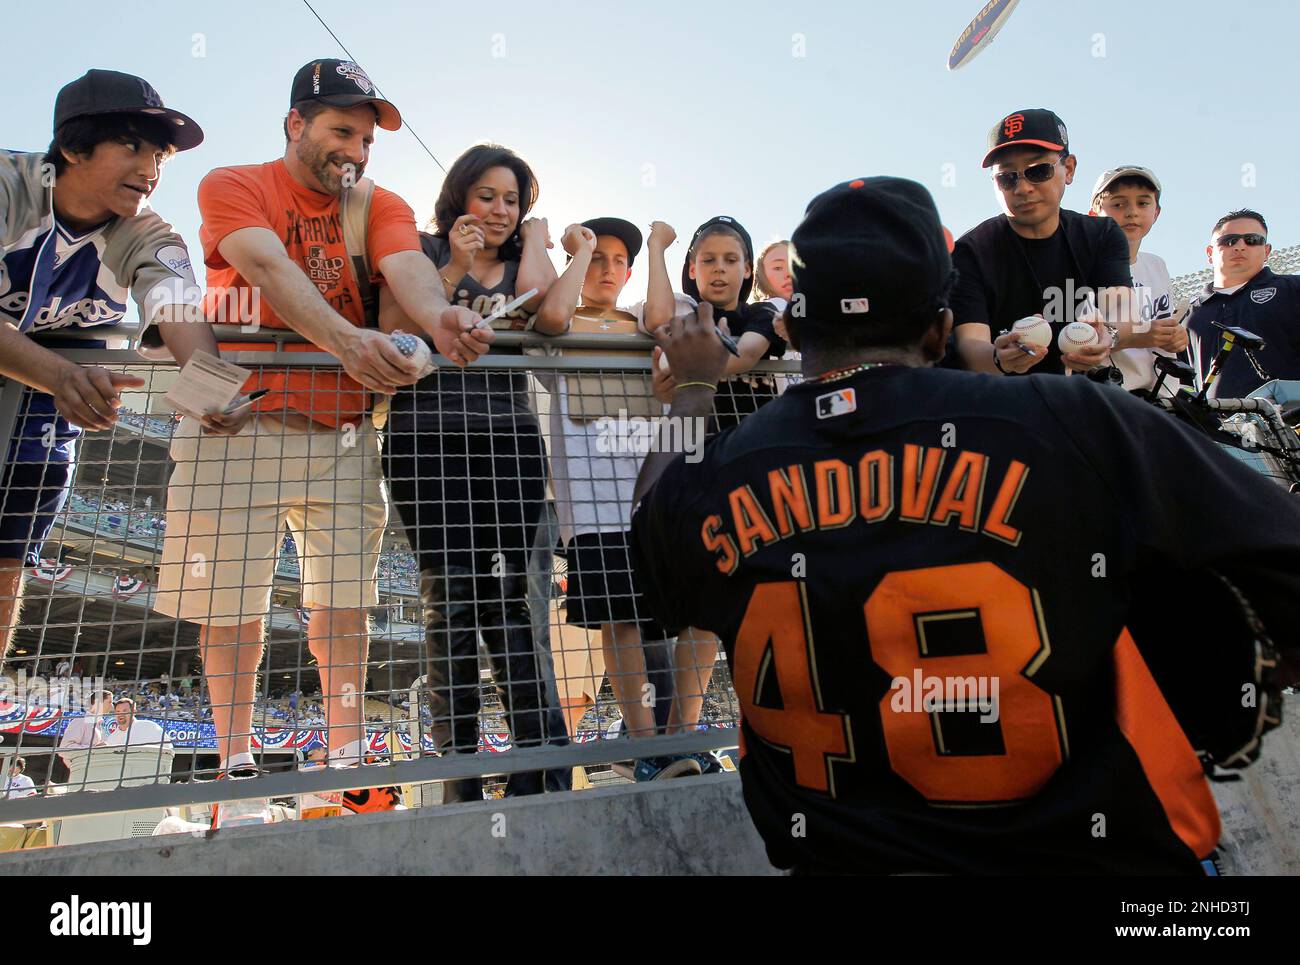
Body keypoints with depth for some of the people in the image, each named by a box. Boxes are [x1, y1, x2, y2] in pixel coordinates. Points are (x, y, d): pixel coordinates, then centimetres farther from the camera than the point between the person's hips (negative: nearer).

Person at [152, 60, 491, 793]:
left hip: (345, 434, 3)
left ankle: (347, 754, 15)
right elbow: (271, 268, -20)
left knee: (342, 603, 5)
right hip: (239, 423, -2)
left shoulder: (383, 207, 10)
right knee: (232, 603, 3)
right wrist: (344, 338, -40)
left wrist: (438, 317, -37)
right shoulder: (232, 187, 1)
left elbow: (408, 270, -13)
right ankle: (236, 759, 19)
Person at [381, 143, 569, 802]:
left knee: (506, 597, -2)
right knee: (452, 599, -5)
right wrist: (455, 268, -4)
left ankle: (543, 758, 2)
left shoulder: (523, 264, 23)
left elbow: (549, 313, 0)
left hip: (509, 440, 2)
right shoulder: (427, 252, 15)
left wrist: (534, 235, 12)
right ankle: (459, 766, 3)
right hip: (430, 438, -2)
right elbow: (398, 331, 0)